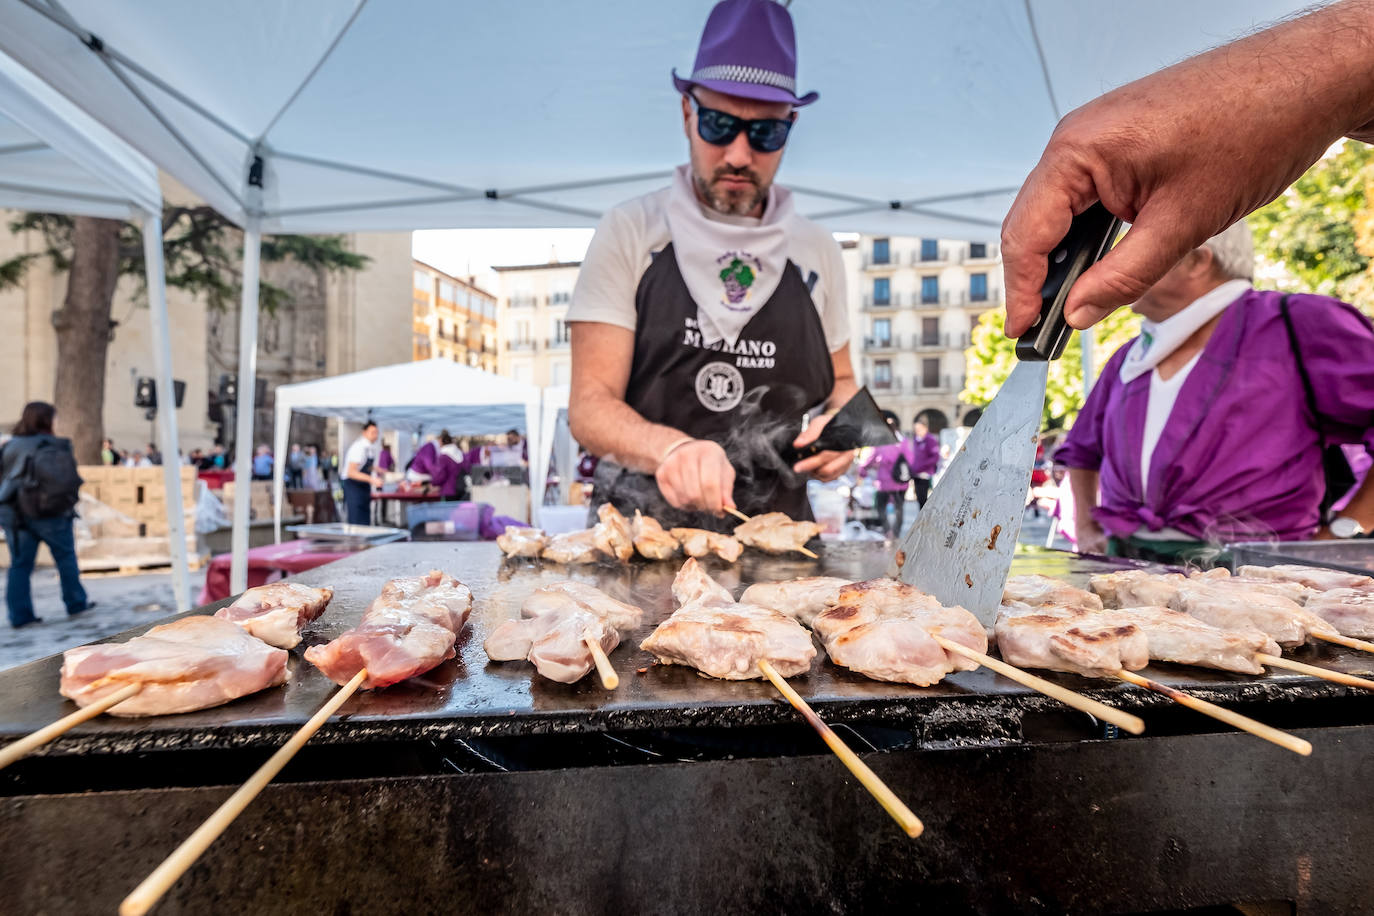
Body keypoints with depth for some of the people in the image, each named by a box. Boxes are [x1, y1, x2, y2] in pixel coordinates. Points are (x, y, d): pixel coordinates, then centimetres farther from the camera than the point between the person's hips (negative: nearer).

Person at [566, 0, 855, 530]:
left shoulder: (817, 250, 10)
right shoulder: (630, 233, 0)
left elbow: (841, 382, 22)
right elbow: (590, 406, -7)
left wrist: (839, 424, 0)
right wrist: (670, 447, -26)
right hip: (640, 530, -3)